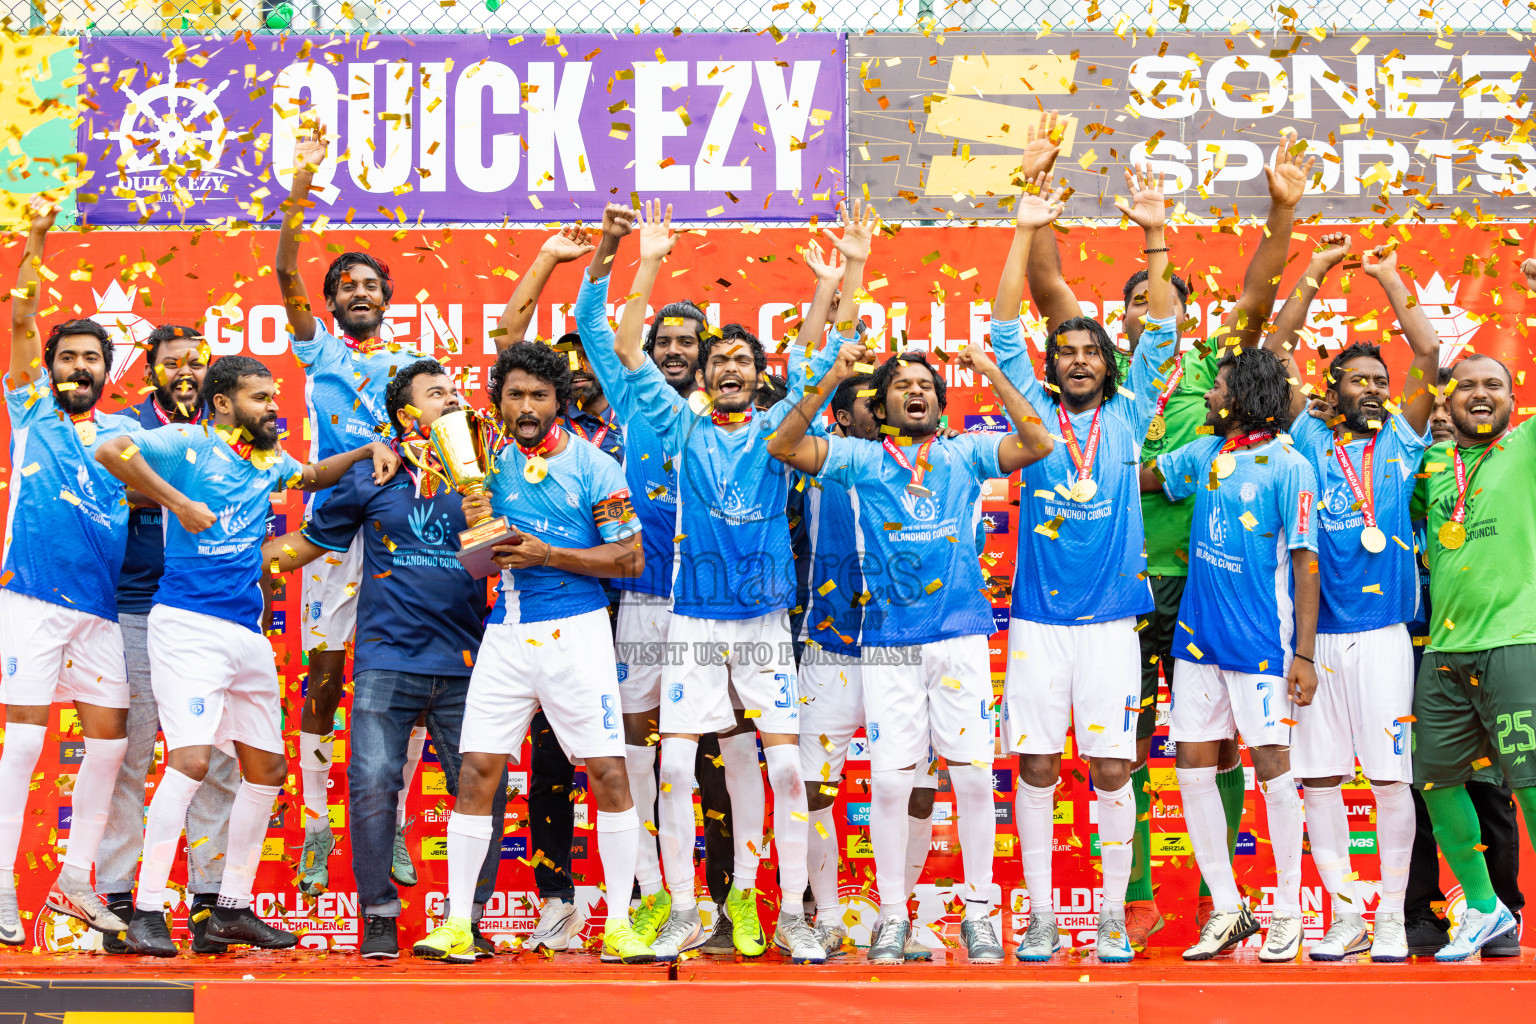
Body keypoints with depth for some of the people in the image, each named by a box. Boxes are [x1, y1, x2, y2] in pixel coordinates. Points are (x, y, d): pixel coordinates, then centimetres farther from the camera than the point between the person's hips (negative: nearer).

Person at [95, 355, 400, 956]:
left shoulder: (268, 461, 18)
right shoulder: (189, 444, -4)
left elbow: (312, 477, 37)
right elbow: (111, 451, -18)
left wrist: (368, 451, 20)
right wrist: (179, 503, -19)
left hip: (248, 633, 8)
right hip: (188, 625, -8)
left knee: (268, 770, 10)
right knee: (191, 759, -19)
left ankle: (232, 910, 21)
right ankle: (147, 913, -12)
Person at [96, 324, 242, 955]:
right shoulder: (125, 427, 9)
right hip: (133, 614, -2)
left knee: (215, 762, 0)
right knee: (125, 757, -2)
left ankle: (208, 899, 5)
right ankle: (118, 899, 3)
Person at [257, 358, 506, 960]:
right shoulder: (371, 479, 9)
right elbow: (309, 541, 19)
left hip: (464, 666, 1)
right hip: (387, 661, -1)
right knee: (372, 784, -10)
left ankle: (470, 918, 12)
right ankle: (379, 916, 4)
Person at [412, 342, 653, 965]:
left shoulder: (593, 467, -2)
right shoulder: (493, 465, 9)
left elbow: (631, 559, -5)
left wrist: (546, 554, -13)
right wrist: (474, 528, -6)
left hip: (576, 632, -3)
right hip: (506, 634, 3)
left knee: (608, 772, -6)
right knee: (477, 770, -2)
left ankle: (618, 924, 4)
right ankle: (457, 925, 5)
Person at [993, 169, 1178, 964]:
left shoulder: (1128, 417, 9)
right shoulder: (1034, 413, 8)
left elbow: (1162, 332, 5)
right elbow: (1004, 331, 3)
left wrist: (1153, 234, -2)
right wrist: (1024, 233, -2)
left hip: (1111, 615, 0)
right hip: (1036, 617, 0)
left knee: (1111, 767, 0)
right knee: (1036, 765, 1)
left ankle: (1112, 916, 7)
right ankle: (1039, 915, 8)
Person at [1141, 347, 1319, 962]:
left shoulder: (1289, 467, -7)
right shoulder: (1203, 457, 10)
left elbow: (1305, 560, -9)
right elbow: (1137, 477, 23)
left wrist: (1304, 652, -13)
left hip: (1262, 641, -6)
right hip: (1199, 635, 6)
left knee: (1272, 766, -2)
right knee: (1193, 766, 5)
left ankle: (1288, 913, 10)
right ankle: (1226, 910, 14)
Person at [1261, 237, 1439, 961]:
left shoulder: (1400, 442, 11)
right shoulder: (1306, 440, 9)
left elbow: (1429, 351, 4)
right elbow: (1276, 351, 5)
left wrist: (1390, 279, 9)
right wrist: (1315, 274, 7)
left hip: (1381, 633, 0)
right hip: (1313, 633, 0)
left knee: (1390, 777, -2)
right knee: (1318, 777, 2)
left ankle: (1392, 917, 6)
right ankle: (1346, 917, 10)